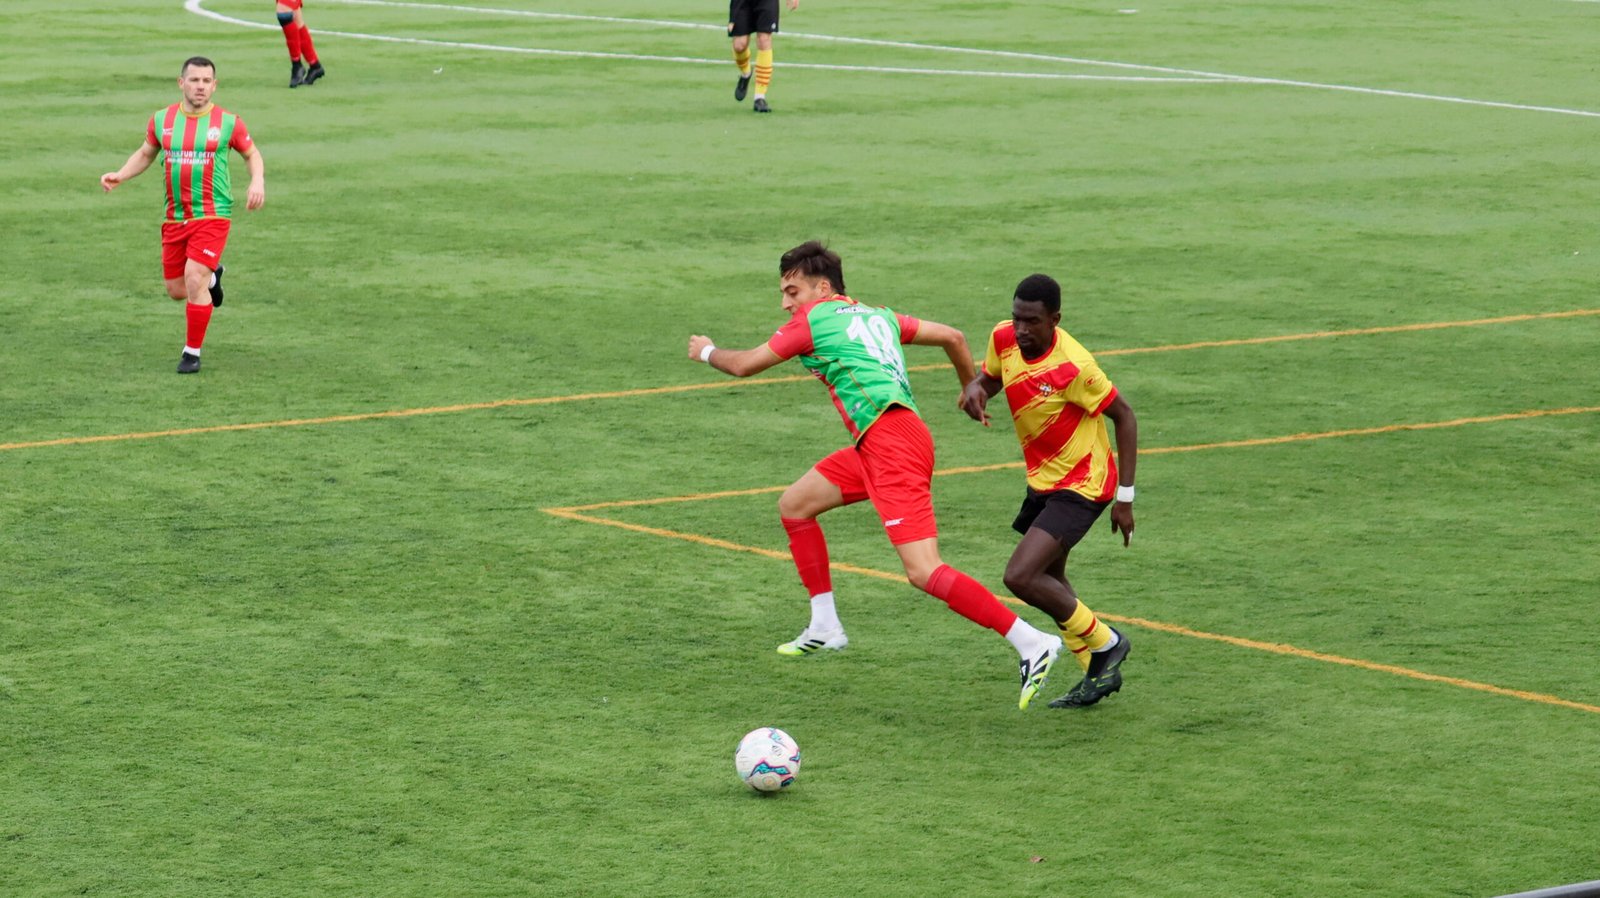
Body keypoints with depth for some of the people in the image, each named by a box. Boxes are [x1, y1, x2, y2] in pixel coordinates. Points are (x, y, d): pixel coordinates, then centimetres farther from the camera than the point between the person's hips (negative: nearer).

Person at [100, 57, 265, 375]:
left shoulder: (228, 122, -4)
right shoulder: (161, 120, 3)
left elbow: (252, 154, 10)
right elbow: (145, 154, 18)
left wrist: (258, 181, -10)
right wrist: (120, 175, 1)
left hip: (212, 215, -4)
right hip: (175, 218, 4)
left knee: (194, 280, -18)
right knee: (176, 290, 9)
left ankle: (192, 353, -2)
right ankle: (212, 277, 45)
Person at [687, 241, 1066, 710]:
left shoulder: (814, 319, 1)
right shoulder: (876, 316, 22)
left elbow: (744, 365, 9)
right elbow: (952, 337, 23)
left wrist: (707, 351, 30)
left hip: (891, 440, -9)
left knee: (924, 572, -16)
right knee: (794, 505, 19)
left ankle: (1032, 644, -20)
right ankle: (825, 627, 25)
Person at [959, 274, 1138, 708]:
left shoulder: (1072, 367, -27)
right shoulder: (1003, 338, -8)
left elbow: (1124, 416, -16)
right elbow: (990, 376, 14)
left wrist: (1124, 497, -14)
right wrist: (975, 390, -12)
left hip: (1081, 485, -9)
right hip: (1043, 480, 9)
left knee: (1021, 577, -18)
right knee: (1048, 581, 19)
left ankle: (1105, 643, 3)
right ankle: (1099, 673, 35)